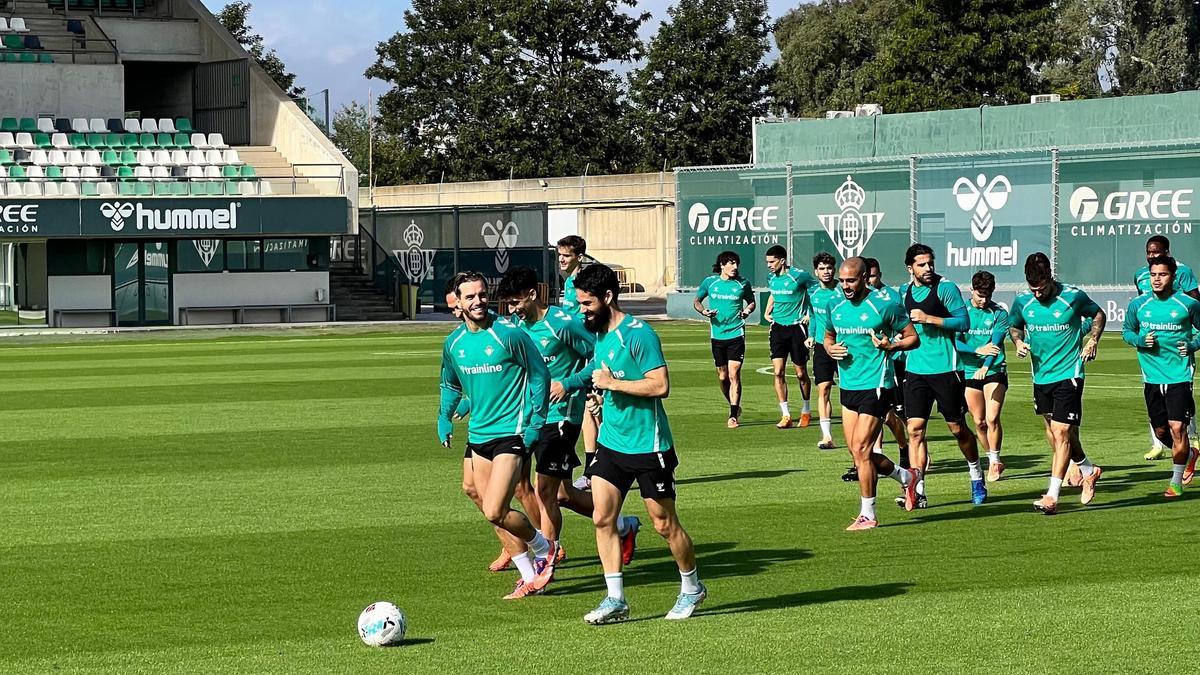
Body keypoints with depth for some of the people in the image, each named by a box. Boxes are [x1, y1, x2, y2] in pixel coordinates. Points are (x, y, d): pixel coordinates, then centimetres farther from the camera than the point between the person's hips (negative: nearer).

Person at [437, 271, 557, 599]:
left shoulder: (509, 334, -11)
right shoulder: (453, 342, 6)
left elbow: (539, 374, -3)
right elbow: (450, 384, 23)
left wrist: (535, 420, -8)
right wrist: (444, 417, 7)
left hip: (510, 433, -7)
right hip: (478, 435, 7)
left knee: (494, 513, -15)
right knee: (494, 513, 9)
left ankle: (544, 549, 11)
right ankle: (531, 578, 22)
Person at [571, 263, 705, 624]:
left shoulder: (638, 334, -16)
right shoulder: (599, 336, 11)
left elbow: (660, 385, -23)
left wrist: (613, 383, -21)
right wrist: (599, 399, 11)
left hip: (647, 445, -8)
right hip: (611, 442, 8)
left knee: (665, 524, 4)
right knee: (602, 519, -2)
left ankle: (692, 587, 24)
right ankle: (615, 599, 3)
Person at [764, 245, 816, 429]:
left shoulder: (799, 275, -13)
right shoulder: (771, 278, 6)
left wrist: (810, 313, -7)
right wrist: (767, 312, 14)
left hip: (796, 327, -5)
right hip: (777, 327, 5)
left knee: (801, 374, 5)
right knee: (778, 372, -5)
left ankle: (806, 411, 25)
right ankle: (785, 415, -1)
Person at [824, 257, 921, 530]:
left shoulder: (884, 305, -9)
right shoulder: (834, 306, 8)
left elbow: (912, 337, -2)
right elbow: (828, 337, 24)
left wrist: (891, 345, -21)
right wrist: (830, 349, 1)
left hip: (875, 385, -7)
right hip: (848, 385, 7)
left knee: (860, 449, -10)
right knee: (856, 450, 9)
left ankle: (867, 515, 2)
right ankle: (907, 477, 34)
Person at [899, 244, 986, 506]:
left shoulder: (946, 288, -7)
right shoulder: (904, 292, 10)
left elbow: (963, 322, -13)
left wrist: (928, 318, -18)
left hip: (945, 367, -4)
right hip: (915, 369, 4)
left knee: (957, 428, 6)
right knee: (915, 429, -6)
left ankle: (976, 475, 29)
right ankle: (917, 491, -6)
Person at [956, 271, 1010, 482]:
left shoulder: (999, 313, -3)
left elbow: (996, 343, -13)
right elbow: (954, 342, -7)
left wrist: (985, 366, -28)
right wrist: (977, 350, -23)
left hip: (994, 370, -2)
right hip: (969, 371, 2)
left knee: (992, 419, -14)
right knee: (979, 421, 7)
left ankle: (995, 462, -3)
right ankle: (993, 461, 23)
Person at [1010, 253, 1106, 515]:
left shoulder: (1073, 297, -10)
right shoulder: (1022, 301, -1)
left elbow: (1098, 314, 9)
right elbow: (1014, 326, 18)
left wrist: (1092, 341, -5)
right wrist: (1018, 341, -3)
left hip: (1069, 374, -5)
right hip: (1041, 375, 5)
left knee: (1061, 433, -12)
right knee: (1053, 430, 15)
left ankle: (1052, 496, -13)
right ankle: (1088, 471, 39)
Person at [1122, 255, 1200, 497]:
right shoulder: (1138, 304, 2)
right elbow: (1127, 331, 15)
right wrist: (1140, 340, -6)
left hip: (1180, 375, -4)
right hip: (1152, 376, 4)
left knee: (1177, 427, -12)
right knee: (1161, 431, 10)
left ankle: (1176, 482, 3)